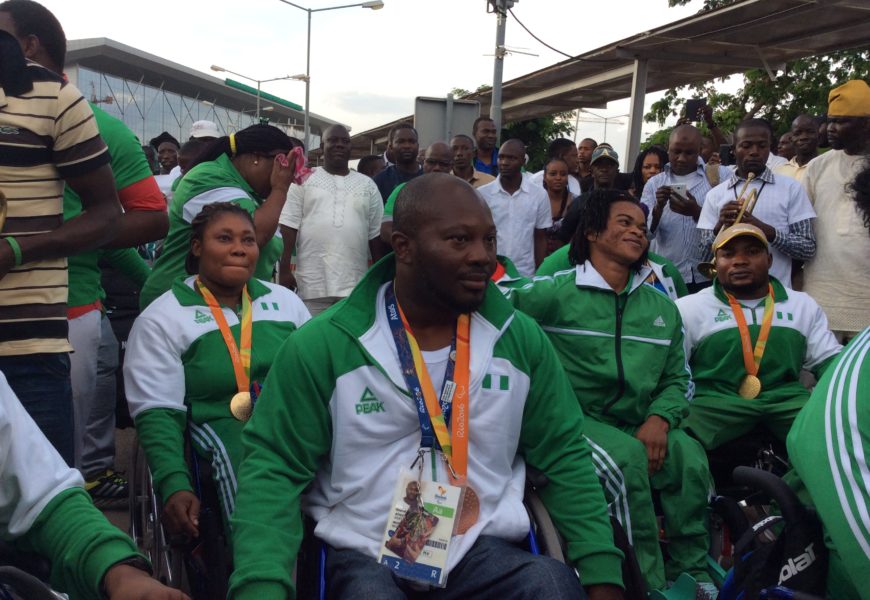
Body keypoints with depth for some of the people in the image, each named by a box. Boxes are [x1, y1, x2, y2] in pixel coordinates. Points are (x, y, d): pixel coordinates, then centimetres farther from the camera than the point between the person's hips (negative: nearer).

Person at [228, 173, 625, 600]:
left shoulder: (521, 339, -1)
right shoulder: (321, 346, -10)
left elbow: (564, 457, 3)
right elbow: (274, 468, -8)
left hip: (484, 547, 2)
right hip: (365, 553, -1)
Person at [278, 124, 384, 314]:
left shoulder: (367, 185, 12)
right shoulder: (304, 180, 6)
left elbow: (376, 234, 11)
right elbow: (288, 227, 1)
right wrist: (284, 270, -6)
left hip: (355, 284, 2)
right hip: (312, 283, -2)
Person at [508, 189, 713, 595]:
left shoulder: (662, 307, 16)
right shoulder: (555, 292, -2)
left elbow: (677, 378, 14)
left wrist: (659, 419, -5)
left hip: (640, 424, 5)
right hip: (576, 419, -4)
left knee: (691, 459, -25)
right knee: (628, 459, -33)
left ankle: (693, 574, -5)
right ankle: (650, 583, -17)